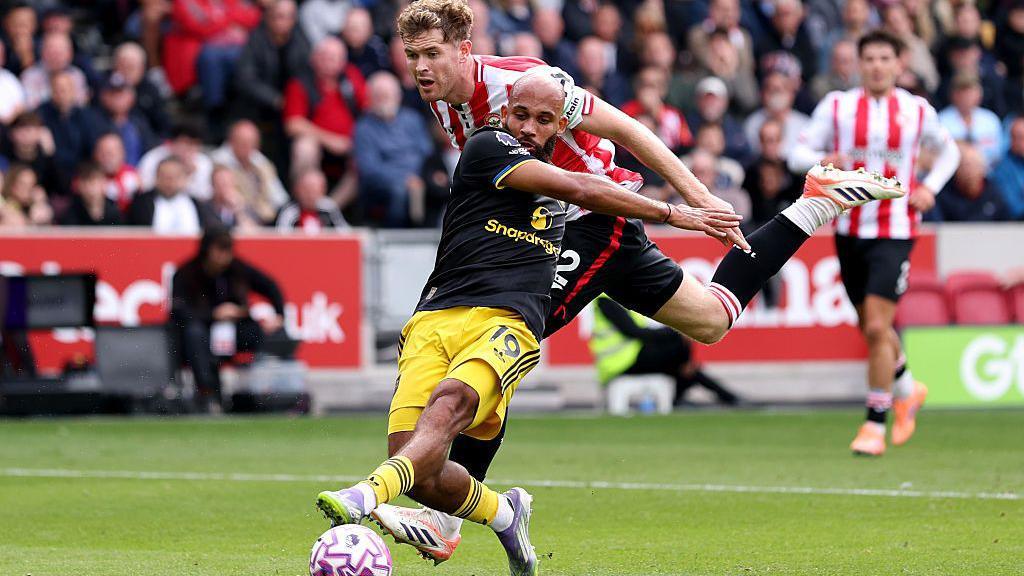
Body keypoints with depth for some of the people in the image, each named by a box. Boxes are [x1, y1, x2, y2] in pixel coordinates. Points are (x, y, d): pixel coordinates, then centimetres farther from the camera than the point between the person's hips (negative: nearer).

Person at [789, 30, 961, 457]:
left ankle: (875, 426, -6)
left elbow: (948, 152, 20)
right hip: (850, 229, 3)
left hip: (895, 232, -2)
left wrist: (929, 188, 3)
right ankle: (906, 389, 41)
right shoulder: (836, 106, 1)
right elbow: (798, 153, 0)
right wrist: (824, 160, -21)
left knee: (877, 327, -14)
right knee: (870, 328, 13)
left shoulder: (918, 111, 2)